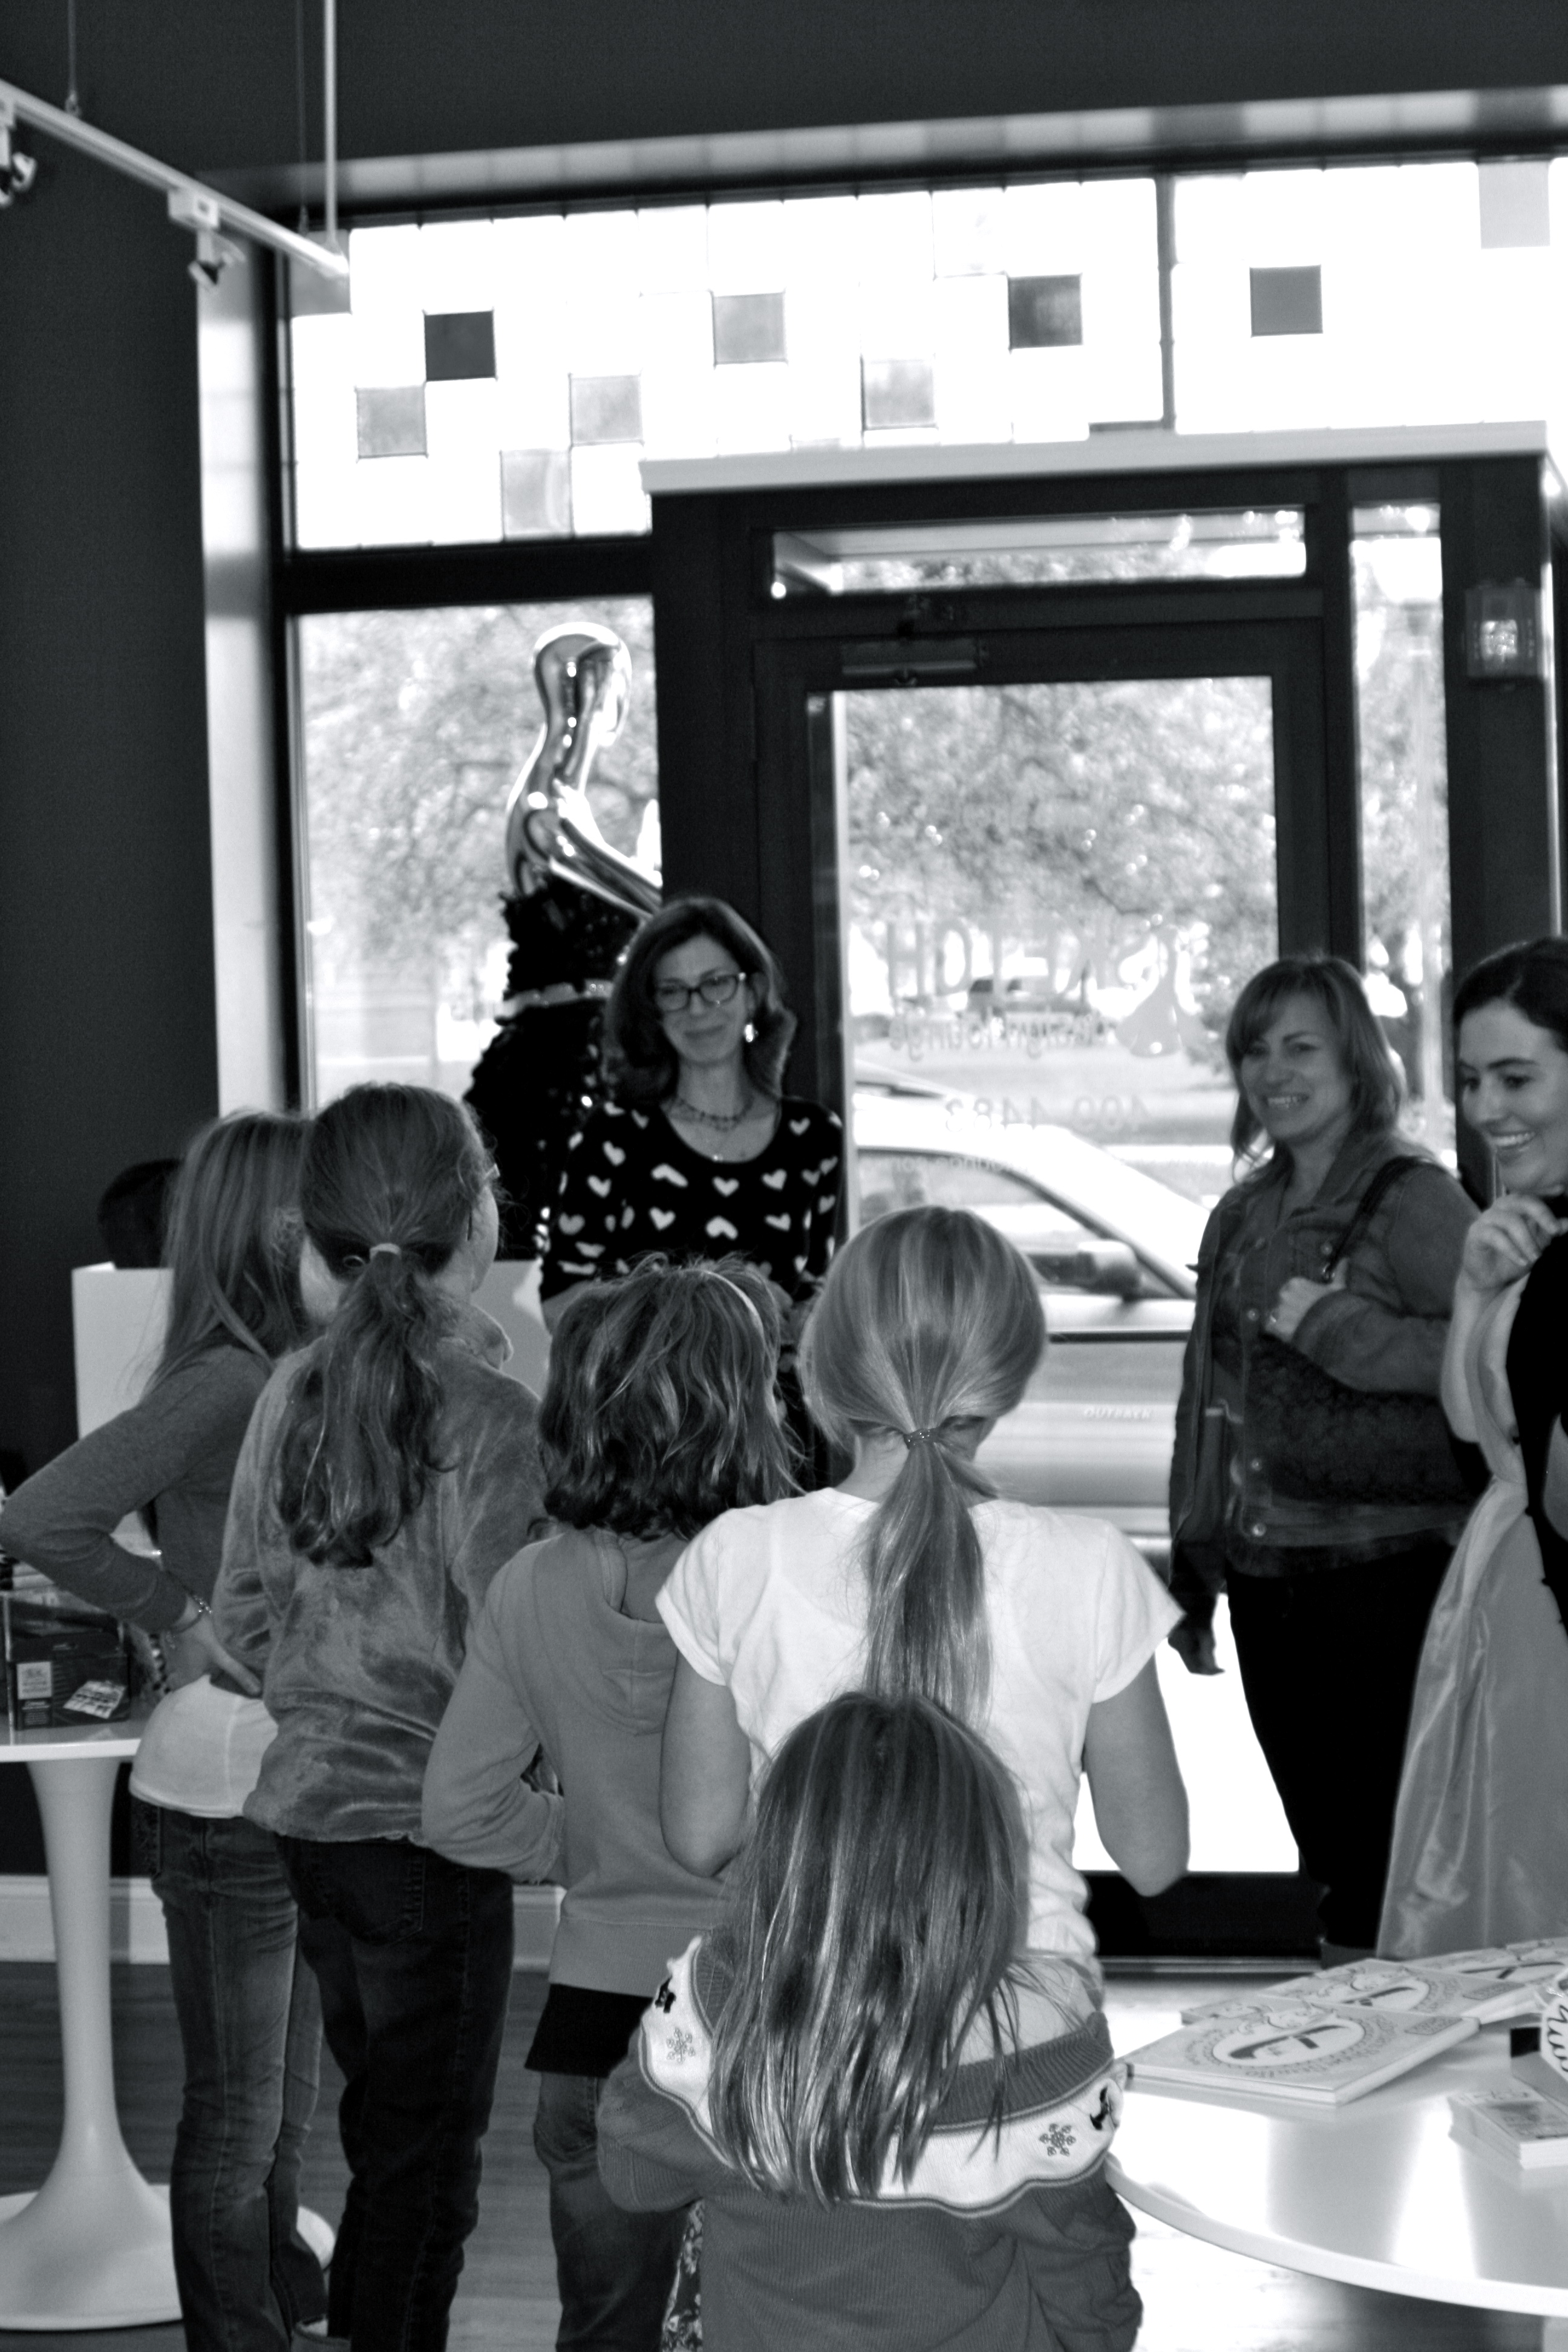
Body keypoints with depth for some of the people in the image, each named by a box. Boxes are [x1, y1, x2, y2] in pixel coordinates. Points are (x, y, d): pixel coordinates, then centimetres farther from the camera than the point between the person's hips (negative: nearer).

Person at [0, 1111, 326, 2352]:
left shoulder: (283, 1374, 7)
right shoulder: (226, 1382, -20)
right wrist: (180, 1616, -17)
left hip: (294, 1779, 9)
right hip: (229, 1789, -9)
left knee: (285, 2104, 22)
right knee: (237, 2111, 5)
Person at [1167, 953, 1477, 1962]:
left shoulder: (1412, 1199, -8)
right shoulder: (1244, 1216, 14)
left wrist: (1336, 1328, -22)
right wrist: (1193, 1578, 21)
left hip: (1383, 1574, -7)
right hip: (1266, 1578, 7)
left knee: (1381, 1862, -4)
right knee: (1327, 1850, 13)